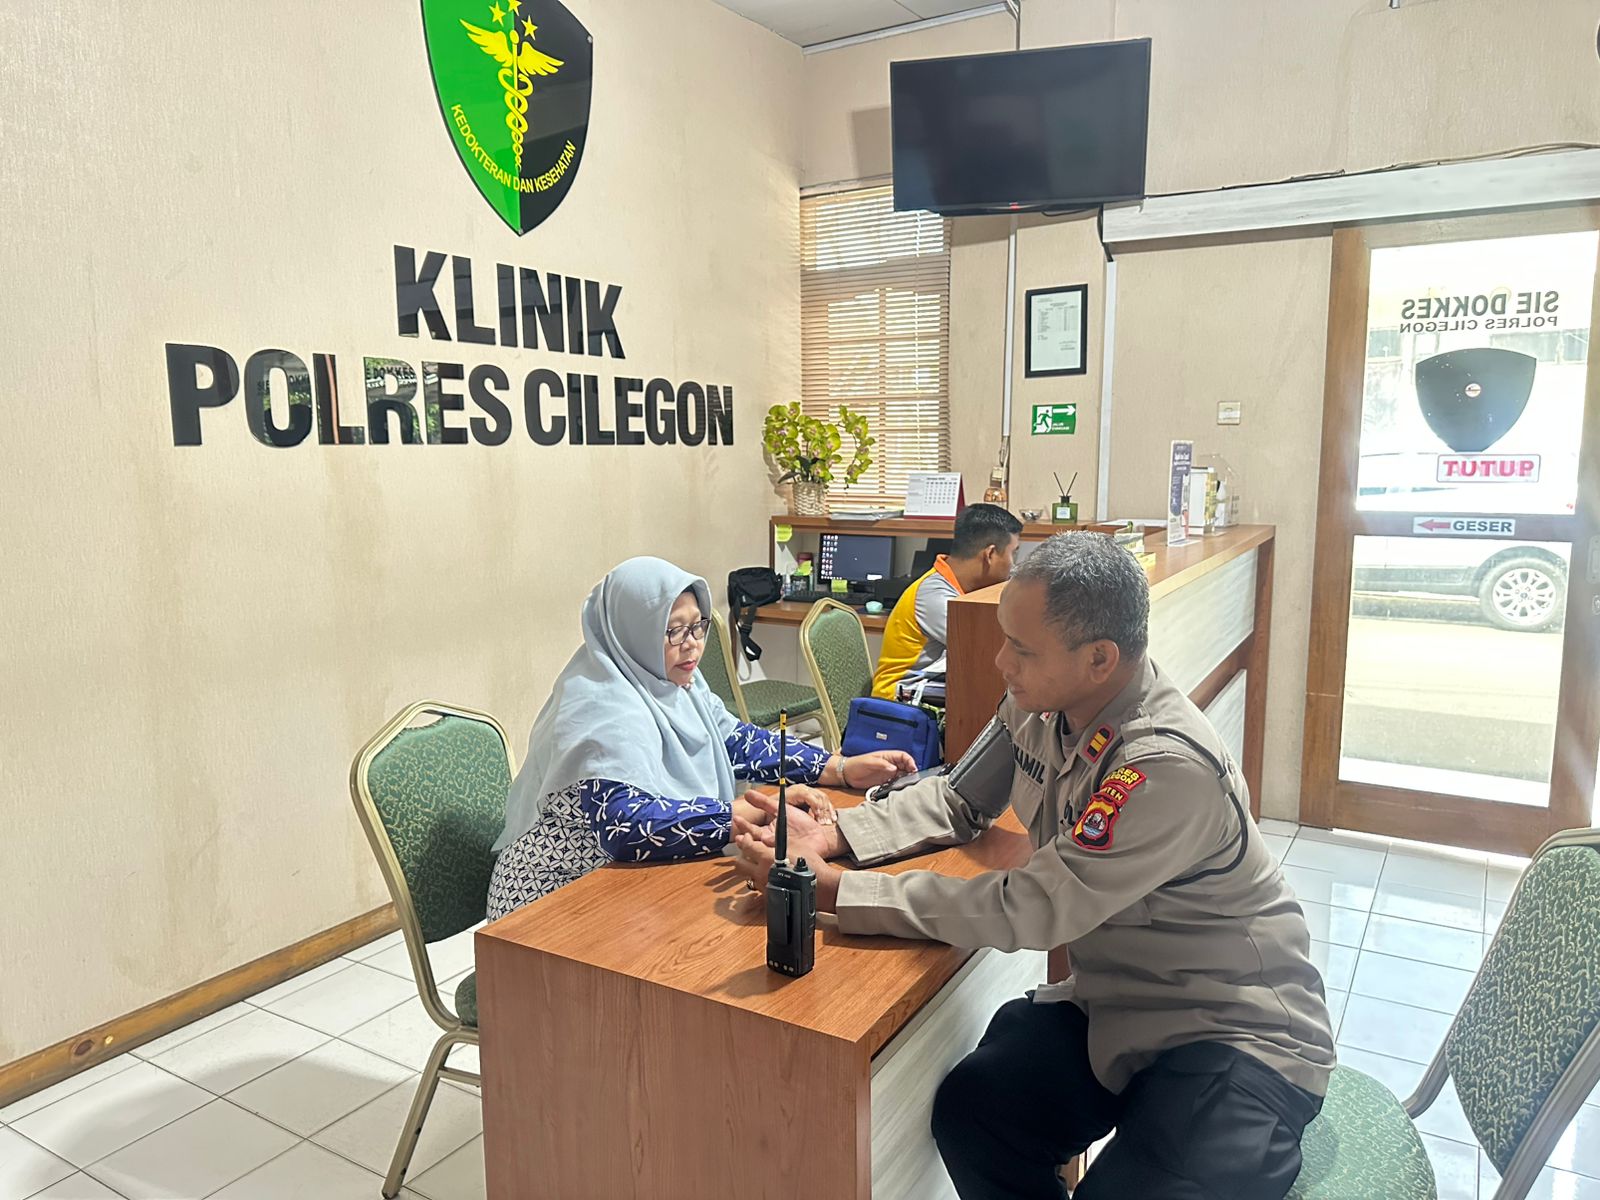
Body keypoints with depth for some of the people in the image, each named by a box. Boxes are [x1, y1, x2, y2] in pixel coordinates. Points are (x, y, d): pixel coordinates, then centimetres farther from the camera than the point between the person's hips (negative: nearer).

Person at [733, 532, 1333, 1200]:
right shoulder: (1041, 706, -7)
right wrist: (831, 837, -11)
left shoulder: (1169, 767, -30)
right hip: (1117, 1003, 6)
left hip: (1239, 1029, -6)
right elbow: (956, 802, 6)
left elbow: (1024, 911, -28)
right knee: (969, 1107, -12)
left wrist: (829, 889, -27)